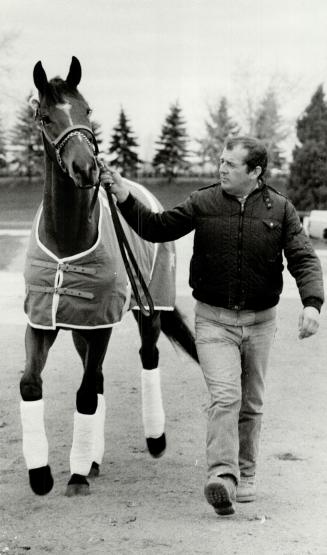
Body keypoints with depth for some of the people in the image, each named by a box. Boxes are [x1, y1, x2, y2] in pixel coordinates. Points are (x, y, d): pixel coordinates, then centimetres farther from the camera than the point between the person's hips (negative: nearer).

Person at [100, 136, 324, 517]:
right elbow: (157, 228, 0)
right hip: (213, 319, -2)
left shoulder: (280, 209, -2)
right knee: (224, 396, -18)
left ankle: (245, 476, 29)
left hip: (260, 321, 2)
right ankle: (222, 478, -25)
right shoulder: (203, 203, -2)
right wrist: (124, 197, -12)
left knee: (251, 404, 13)